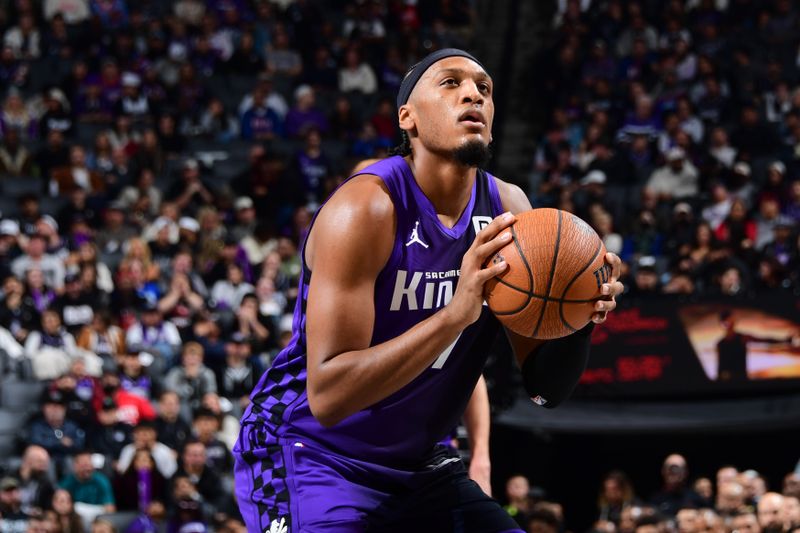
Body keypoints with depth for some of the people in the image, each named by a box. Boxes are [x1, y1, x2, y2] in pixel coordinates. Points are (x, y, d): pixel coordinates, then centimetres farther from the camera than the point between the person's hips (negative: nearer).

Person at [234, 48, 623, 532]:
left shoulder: (507, 208, -2)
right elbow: (327, 395, -29)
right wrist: (456, 313, -37)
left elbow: (546, 388, 2)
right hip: (309, 456, -7)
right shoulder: (366, 208, -21)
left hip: (417, 465, 7)